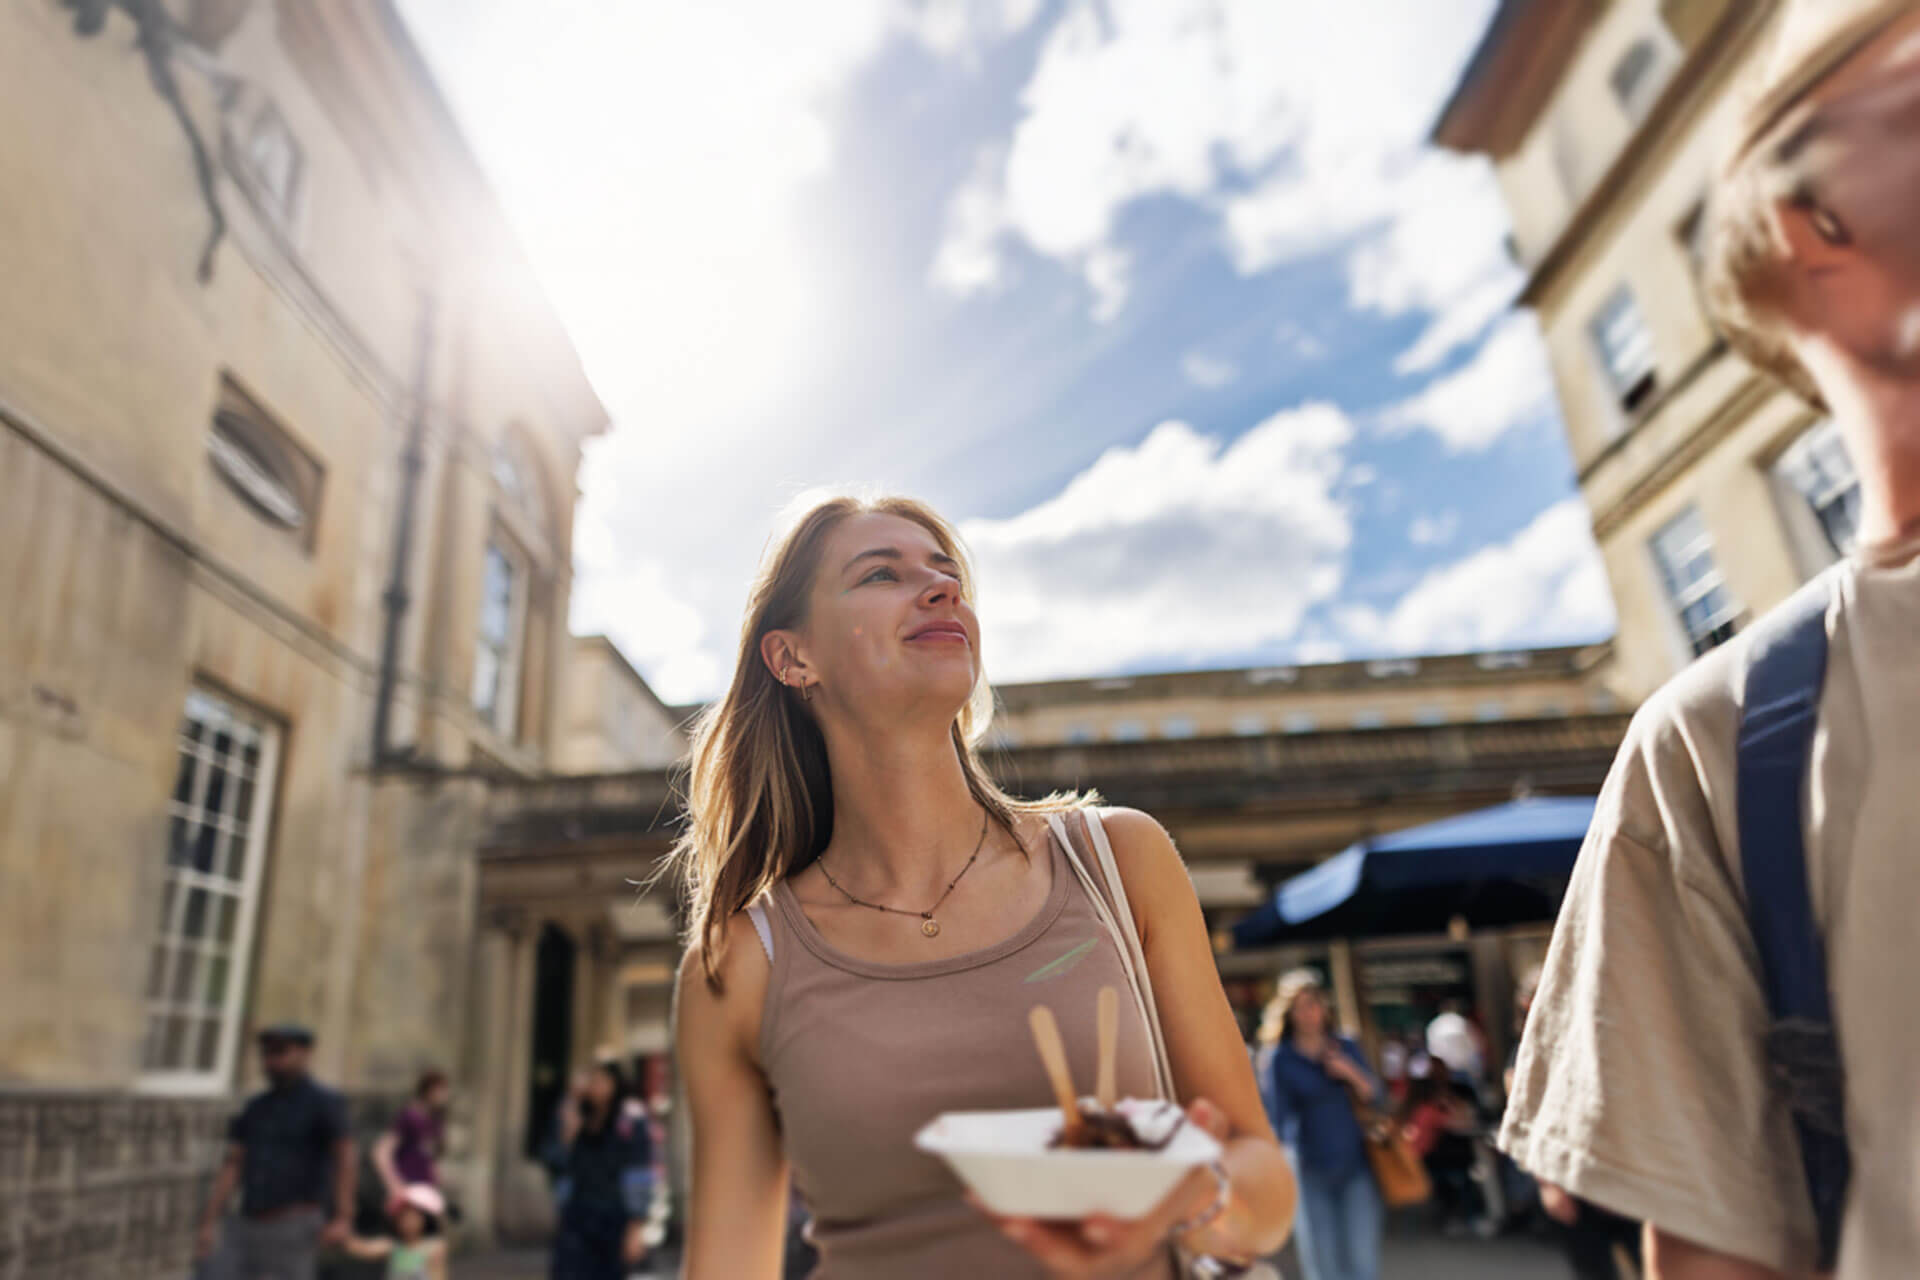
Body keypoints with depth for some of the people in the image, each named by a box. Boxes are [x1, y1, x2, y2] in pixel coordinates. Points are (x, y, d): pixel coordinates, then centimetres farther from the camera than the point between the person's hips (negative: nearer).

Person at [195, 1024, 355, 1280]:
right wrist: (209, 1223, 4)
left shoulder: (324, 1102, -4)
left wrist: (341, 1218, -20)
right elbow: (232, 1165, 11)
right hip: (248, 1224, 6)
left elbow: (344, 1157, -12)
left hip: (296, 1225, -6)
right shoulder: (255, 1107, 14)